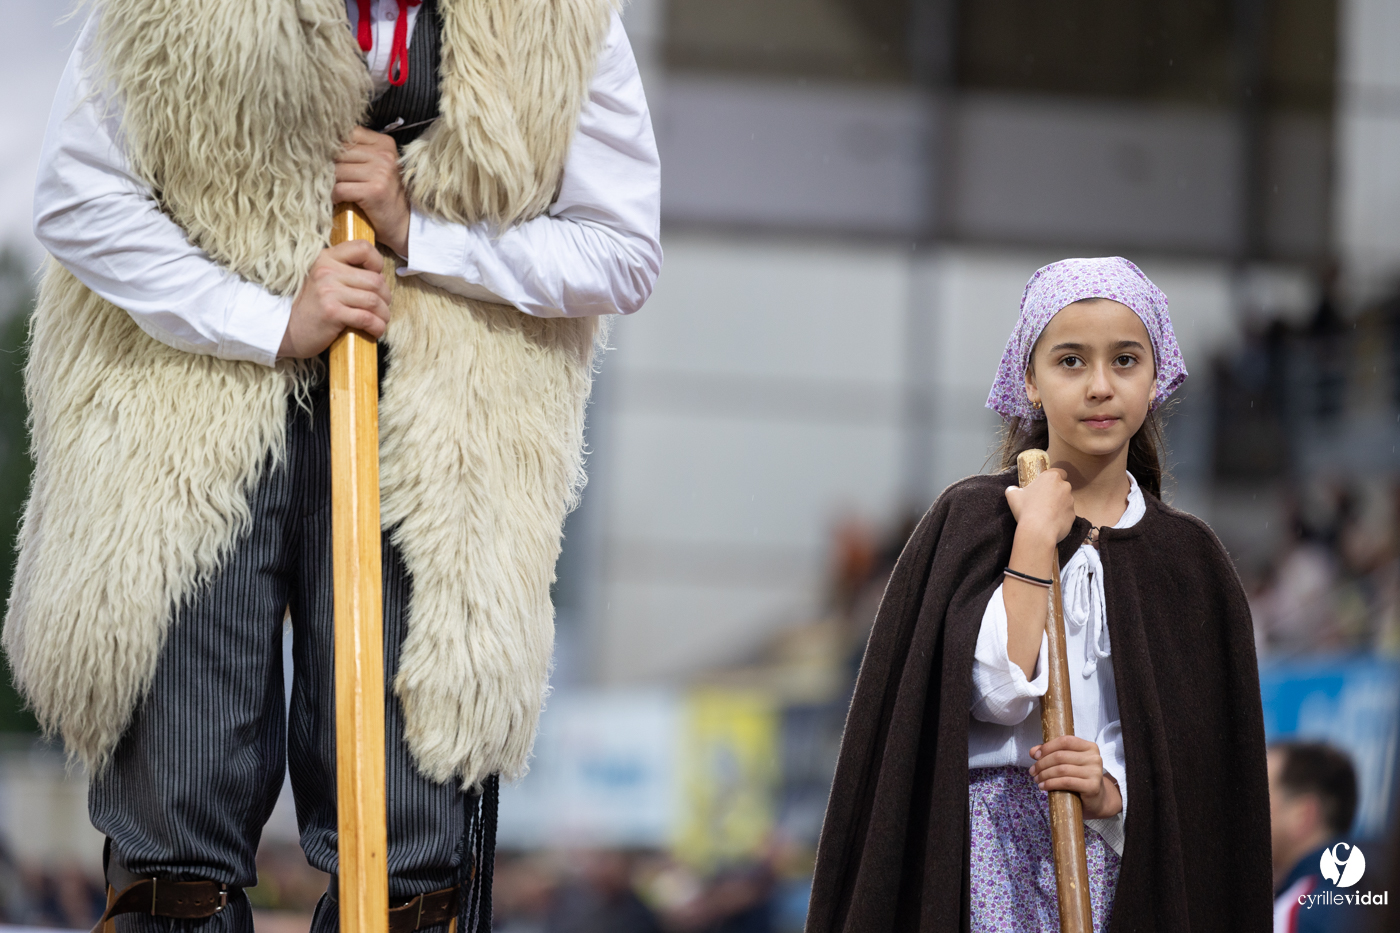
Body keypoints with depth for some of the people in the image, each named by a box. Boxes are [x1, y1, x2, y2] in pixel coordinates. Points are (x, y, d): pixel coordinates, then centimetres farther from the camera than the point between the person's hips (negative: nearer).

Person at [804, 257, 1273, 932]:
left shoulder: (1187, 558, 7)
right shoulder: (969, 519, 1)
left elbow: (1202, 750, 6)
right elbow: (996, 691, -12)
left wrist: (1117, 792, -12)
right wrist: (1035, 540, -11)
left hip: (1122, 850, 2)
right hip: (993, 847, -2)